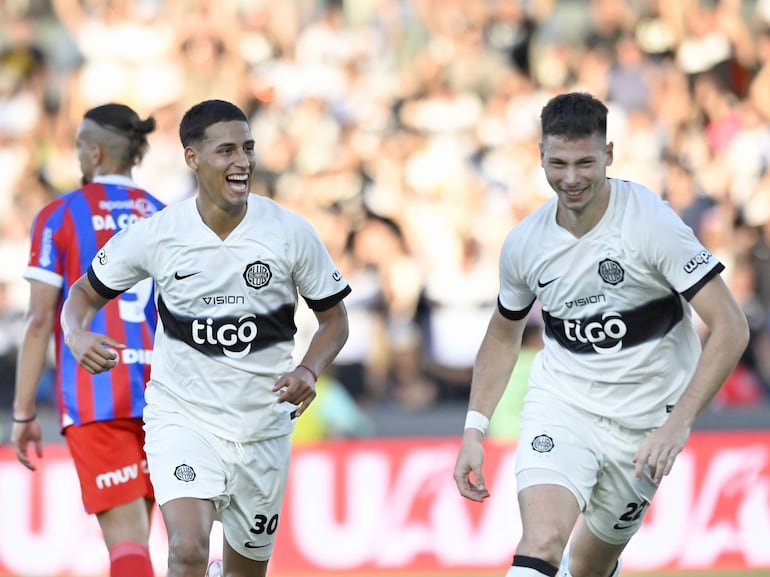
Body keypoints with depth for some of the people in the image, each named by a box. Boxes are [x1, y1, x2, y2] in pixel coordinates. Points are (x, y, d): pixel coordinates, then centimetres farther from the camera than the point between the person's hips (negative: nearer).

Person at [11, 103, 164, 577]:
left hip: (94, 395, -4)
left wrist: (23, 414, 0)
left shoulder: (60, 217, -1)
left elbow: (39, 321, -4)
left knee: (125, 534, -9)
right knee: (134, 533, 16)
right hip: (159, 392, 4)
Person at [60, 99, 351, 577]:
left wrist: (309, 371, -15)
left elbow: (334, 317, 5)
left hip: (263, 426, 2)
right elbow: (86, 292, 5)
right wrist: (77, 335, -18)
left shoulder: (291, 233, -7)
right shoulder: (155, 236, -9)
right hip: (182, 417, -2)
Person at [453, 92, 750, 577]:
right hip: (559, 406, 1)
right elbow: (504, 336, 16)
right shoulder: (525, 242, -4)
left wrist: (680, 422, -30)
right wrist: (475, 429, 7)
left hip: (642, 423, -1)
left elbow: (731, 328, -21)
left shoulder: (652, 223, -18)